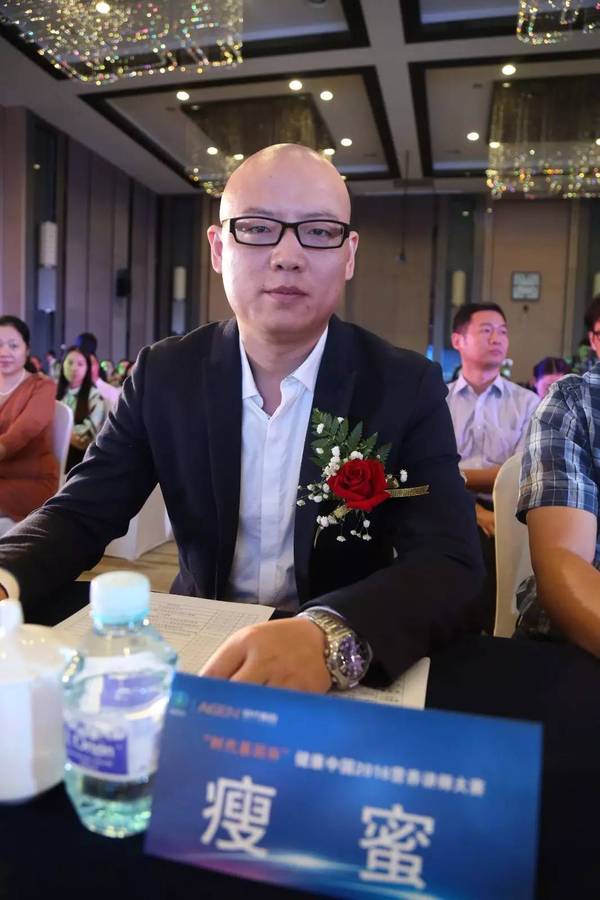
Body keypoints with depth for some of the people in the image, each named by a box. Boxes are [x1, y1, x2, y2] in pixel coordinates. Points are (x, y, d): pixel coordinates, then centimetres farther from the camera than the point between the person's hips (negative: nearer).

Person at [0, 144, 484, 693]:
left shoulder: (407, 388, -10)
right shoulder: (164, 374, -4)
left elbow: (452, 565, -19)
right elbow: (80, 514, -4)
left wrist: (330, 636, -39)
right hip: (197, 647, 2)